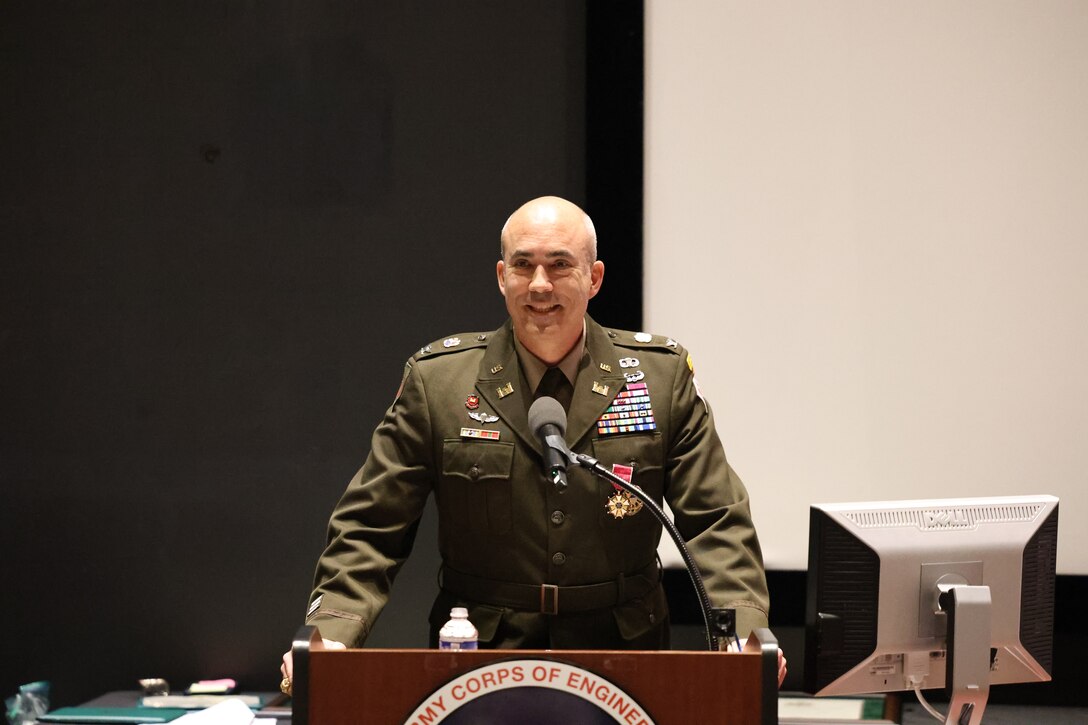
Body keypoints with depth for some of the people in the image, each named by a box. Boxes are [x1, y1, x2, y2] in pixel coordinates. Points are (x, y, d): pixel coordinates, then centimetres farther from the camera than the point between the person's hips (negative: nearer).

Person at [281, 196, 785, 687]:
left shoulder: (663, 375, 7)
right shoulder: (436, 380, 5)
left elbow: (715, 522, 6)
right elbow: (370, 529, 5)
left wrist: (742, 633, -11)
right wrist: (329, 632, -11)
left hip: (621, 657, 1)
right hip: (476, 663, -1)